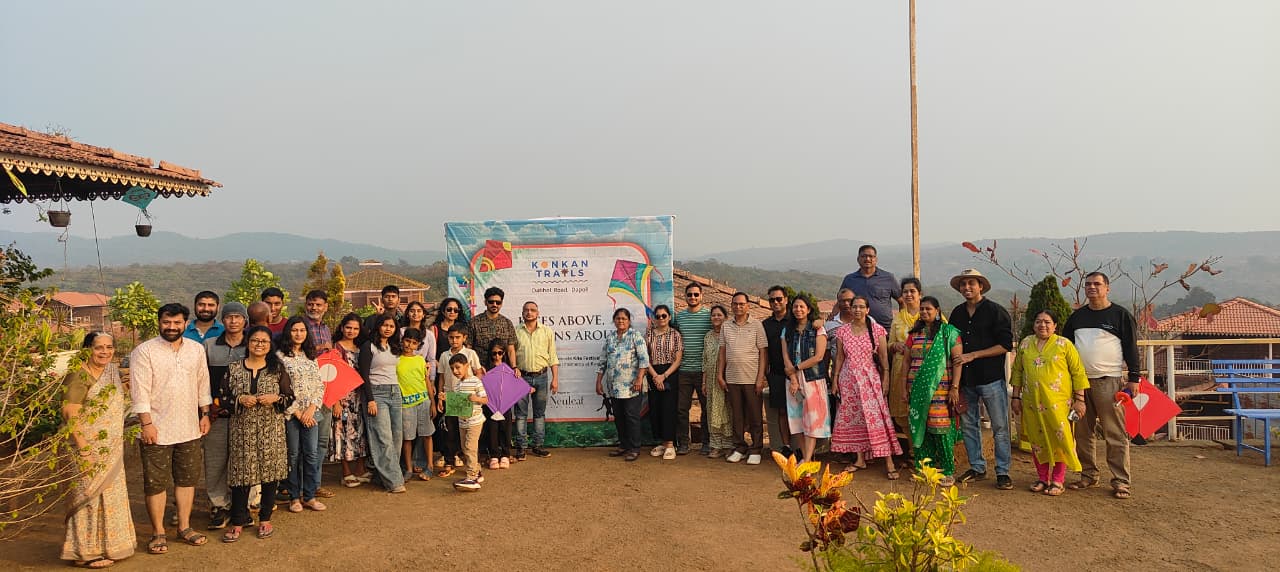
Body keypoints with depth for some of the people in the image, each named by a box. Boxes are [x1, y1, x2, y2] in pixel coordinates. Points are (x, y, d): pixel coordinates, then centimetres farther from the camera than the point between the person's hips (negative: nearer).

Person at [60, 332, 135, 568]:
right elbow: (70, 413, -20)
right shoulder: (79, 376, -15)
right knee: (89, 495, 0)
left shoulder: (112, 372, 10)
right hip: (89, 448, -8)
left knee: (110, 494, 14)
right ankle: (86, 551, 10)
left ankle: (107, 544, 26)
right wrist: (83, 446, -24)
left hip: (111, 450, 8)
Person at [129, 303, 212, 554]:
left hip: (189, 428, 4)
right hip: (157, 429, -4)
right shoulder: (144, 351, -8)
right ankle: (158, 533, 16)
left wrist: (205, 415, 11)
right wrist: (146, 423, -15)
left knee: (187, 478, 12)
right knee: (156, 483, 4)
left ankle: (184, 527, 25)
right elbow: (140, 391, -12)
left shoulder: (196, 349, 6)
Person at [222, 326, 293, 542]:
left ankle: (265, 519, 19)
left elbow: (290, 397, 5)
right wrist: (240, 399, -12)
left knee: (270, 471, 4)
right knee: (241, 473, 0)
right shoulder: (234, 368, 5)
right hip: (243, 429, 0)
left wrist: (275, 398, -13)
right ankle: (238, 522, 12)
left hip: (271, 429, 0)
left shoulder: (278, 368, 4)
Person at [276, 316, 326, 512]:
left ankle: (309, 496, 12)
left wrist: (311, 409, -5)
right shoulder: (280, 356, -4)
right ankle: (294, 497, 14)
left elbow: (320, 385, 9)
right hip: (290, 413, -4)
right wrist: (296, 411, -11)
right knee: (293, 455, 2)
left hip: (310, 413, 4)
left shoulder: (311, 356, 12)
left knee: (312, 454, 3)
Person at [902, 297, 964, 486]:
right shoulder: (914, 334, 12)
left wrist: (955, 387, -11)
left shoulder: (949, 332, 1)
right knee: (920, 428, 4)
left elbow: (957, 361, -4)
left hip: (941, 388, -4)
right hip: (918, 388, 4)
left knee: (942, 429, -6)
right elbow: (907, 362, 13)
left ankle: (948, 472, 3)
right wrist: (904, 388, 9)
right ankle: (923, 469, 13)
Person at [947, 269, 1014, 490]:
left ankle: (1003, 472, 7)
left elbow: (1006, 345, -10)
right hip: (965, 378, 5)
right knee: (968, 425, 9)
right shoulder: (957, 314, 12)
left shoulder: (996, 311, -4)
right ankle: (977, 468, 21)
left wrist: (973, 355, -15)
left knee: (1000, 427, -1)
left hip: (991, 378, -5)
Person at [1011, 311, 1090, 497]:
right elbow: (1017, 371, 14)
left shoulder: (1064, 345, -1)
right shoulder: (1025, 344, 9)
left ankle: (1058, 481, 11)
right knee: (1037, 440, 8)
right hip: (1032, 402, 3)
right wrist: (1016, 397, 11)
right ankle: (1043, 479, 20)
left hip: (1058, 402, -3)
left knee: (1060, 439, -1)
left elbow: (1078, 372, -1)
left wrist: (1079, 399, -5)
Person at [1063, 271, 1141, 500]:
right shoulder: (1077, 316, 15)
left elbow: (1131, 348, -1)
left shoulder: (1120, 315, 1)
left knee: (1115, 434, -5)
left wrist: (1133, 378, -7)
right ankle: (1089, 475, 18)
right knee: (1082, 432, 8)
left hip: (1109, 382, -5)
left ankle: (1121, 481, 0)